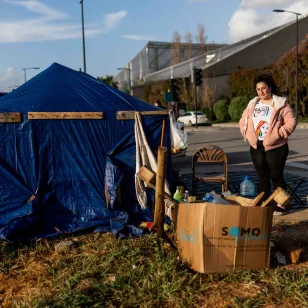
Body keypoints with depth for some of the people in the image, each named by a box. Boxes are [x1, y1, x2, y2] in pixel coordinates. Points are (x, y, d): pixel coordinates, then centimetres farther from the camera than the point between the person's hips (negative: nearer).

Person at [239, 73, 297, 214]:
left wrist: (280, 132, -20)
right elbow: (243, 121, 18)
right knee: (262, 176, 12)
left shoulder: (281, 103, -4)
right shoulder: (252, 104, 12)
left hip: (275, 147, -5)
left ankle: (280, 205, 14)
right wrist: (246, 132, 3)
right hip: (256, 146, 5)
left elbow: (291, 122, -9)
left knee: (276, 176, 2)